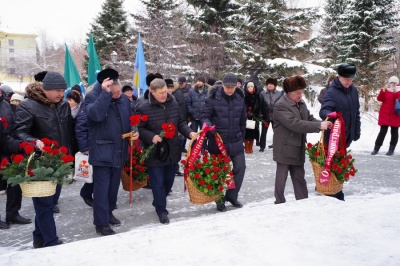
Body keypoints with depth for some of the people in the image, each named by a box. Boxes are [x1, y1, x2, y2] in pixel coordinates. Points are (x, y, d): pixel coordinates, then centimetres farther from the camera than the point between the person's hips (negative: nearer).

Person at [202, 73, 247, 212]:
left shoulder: (240, 99, 2)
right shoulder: (214, 98, -10)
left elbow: (243, 121, 11)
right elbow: (205, 115, -8)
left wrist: (241, 138, 15)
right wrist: (207, 124, -30)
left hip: (235, 142, 4)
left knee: (240, 167, 3)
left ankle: (231, 195, 23)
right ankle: (220, 199, 22)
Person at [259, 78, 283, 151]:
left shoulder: (279, 93, -2)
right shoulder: (262, 93, 1)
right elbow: (260, 104, 2)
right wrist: (260, 113, -3)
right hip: (265, 116, 1)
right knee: (263, 131, 6)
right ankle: (262, 146, 15)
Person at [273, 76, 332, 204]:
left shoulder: (301, 103, 8)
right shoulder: (280, 106, -19)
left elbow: (310, 119, 9)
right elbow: (295, 124, -27)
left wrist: (323, 124, -12)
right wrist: (319, 126, -28)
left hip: (298, 149, 7)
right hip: (284, 149, -7)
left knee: (299, 178, 16)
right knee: (281, 178, 6)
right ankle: (280, 203, 19)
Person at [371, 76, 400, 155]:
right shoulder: (385, 90, 6)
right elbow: (380, 98, -9)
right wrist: (383, 90, -21)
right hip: (385, 114, 0)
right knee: (383, 131, -3)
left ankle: (391, 149, 11)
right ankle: (376, 148, 2)